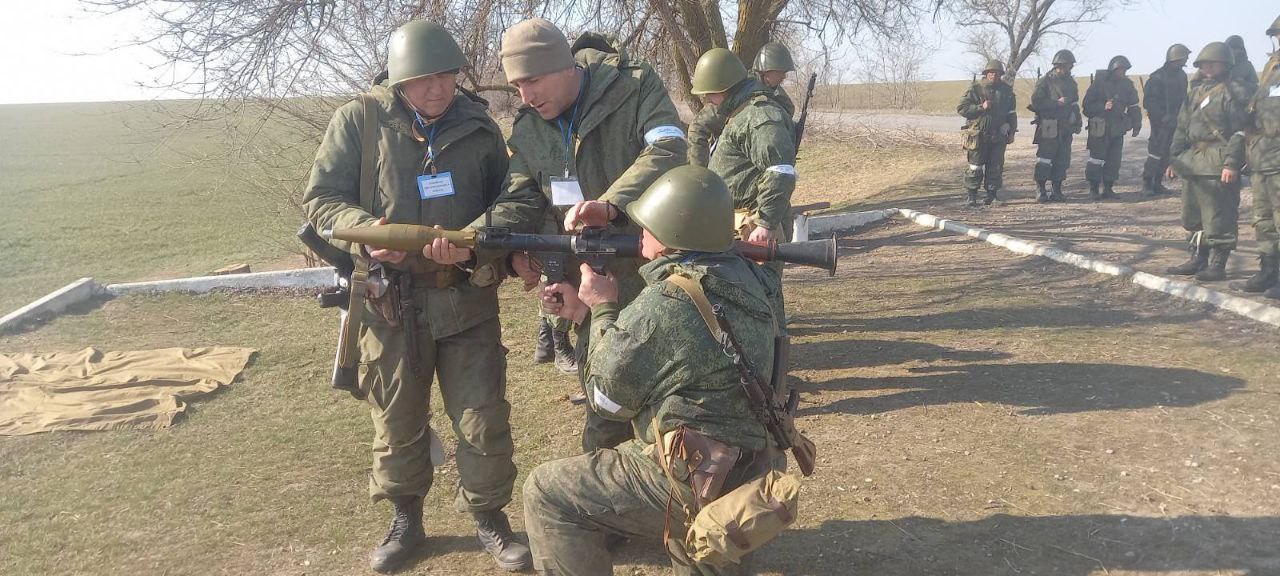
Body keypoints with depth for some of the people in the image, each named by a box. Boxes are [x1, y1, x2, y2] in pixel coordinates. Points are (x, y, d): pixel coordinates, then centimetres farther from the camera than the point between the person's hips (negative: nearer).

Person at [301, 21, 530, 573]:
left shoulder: (479, 127, 0)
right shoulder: (359, 120, -5)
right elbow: (320, 199, -4)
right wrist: (366, 234, -23)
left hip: (467, 297, 1)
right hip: (389, 298, 0)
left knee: (484, 419, 4)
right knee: (397, 421, 14)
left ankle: (489, 520, 24)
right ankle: (405, 520, 34)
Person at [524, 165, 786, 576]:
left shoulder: (662, 305, -24)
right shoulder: (747, 278, 1)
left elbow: (609, 398, -10)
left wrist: (602, 310, 1)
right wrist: (585, 312, 12)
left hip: (698, 485, -8)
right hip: (750, 478, 9)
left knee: (546, 494, 2)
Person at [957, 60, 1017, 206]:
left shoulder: (1006, 90, 9)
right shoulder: (975, 88, -2)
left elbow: (1011, 113, 15)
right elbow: (961, 108, -6)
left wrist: (1011, 132, 9)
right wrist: (981, 107, -16)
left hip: (998, 136, 3)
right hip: (978, 135, -3)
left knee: (995, 167, 4)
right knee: (975, 167, -1)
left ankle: (991, 194, 13)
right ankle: (972, 196, 7)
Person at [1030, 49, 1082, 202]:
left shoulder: (1071, 82, 15)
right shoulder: (1045, 81, -6)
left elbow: (1075, 104, 21)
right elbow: (1035, 102, -14)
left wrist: (1077, 123, 13)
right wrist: (1057, 103, -16)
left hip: (1065, 128, 7)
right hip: (1049, 128, -7)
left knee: (1062, 161, 7)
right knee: (1044, 160, -5)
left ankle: (1057, 191, 14)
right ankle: (1040, 191, 1)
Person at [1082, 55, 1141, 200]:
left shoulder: (1127, 84, 7)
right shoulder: (1099, 82, -7)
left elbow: (1133, 106, 12)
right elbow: (1087, 104, -6)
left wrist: (1136, 124, 6)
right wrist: (1103, 107, -20)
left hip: (1117, 128, 5)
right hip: (1100, 127, -5)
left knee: (1114, 159, 5)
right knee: (1096, 158, -5)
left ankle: (1108, 188, 14)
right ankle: (1093, 189, 3)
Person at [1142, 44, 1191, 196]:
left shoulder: (1181, 76, 11)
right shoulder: (1157, 77, -11)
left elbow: (1183, 98, 19)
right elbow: (1148, 101, -13)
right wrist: (1162, 117, -19)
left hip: (1174, 122, 7)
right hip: (1160, 122, -7)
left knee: (1167, 154, 7)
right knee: (1156, 152, -9)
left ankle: (1158, 184, 13)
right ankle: (1147, 182, 0)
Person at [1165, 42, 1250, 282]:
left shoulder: (1233, 93, -5)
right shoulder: (1195, 93, 17)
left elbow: (1240, 132, -11)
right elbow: (1182, 128, 21)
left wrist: (1231, 163, -19)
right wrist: (1174, 159, 14)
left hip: (1218, 166, -8)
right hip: (1193, 163, 8)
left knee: (1218, 217, -5)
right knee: (1192, 215, 13)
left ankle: (1217, 264, 0)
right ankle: (1197, 259, 24)